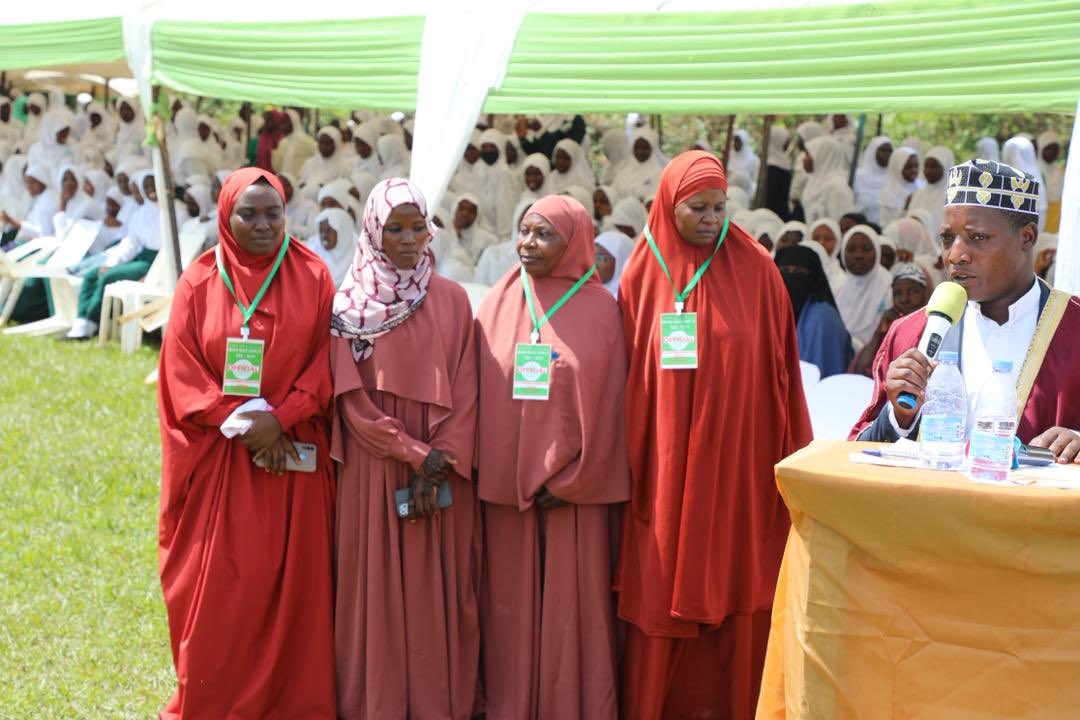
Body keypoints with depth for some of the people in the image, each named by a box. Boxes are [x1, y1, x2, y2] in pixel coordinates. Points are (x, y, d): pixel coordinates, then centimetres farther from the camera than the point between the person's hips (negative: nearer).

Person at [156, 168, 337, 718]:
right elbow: (182, 375, -2)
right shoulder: (199, 282, 2)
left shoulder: (312, 277, 2)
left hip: (296, 459, 0)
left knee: (293, 586, 3)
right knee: (219, 595, 2)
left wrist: (278, 419, -14)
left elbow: (326, 364, -2)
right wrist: (241, 424, -12)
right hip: (221, 462, 0)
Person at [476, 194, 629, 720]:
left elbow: (604, 403, -3)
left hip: (573, 485, -2)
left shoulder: (599, 308, -2)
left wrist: (569, 479, -7)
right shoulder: (499, 303, 5)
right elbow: (479, 390, 6)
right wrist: (485, 468, -1)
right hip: (505, 480, 3)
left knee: (571, 603, 3)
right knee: (511, 600, 8)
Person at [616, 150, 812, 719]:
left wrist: (792, 457, 0)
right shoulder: (642, 276, 3)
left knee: (736, 591, 4)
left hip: (739, 466, -1)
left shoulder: (755, 270, 0)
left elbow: (780, 369, 2)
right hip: (666, 466, 1)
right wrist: (632, 463, 1)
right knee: (664, 598, 6)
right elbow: (629, 378, 4)